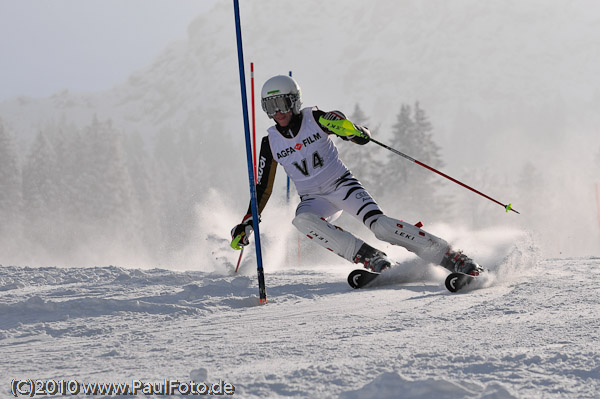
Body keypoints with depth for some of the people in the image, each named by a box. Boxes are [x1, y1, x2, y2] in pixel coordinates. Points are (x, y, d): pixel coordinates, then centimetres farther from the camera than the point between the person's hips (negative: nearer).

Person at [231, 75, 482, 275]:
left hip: (342, 184, -3)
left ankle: (448, 255, -18)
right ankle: (369, 258, -30)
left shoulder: (315, 119, -9)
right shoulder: (271, 142, -1)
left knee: (379, 225, -25)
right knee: (303, 220, -33)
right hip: (313, 199, 3)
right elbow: (263, 188, 8)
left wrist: (354, 131, -34)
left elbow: (363, 137, -11)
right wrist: (247, 222, 2)